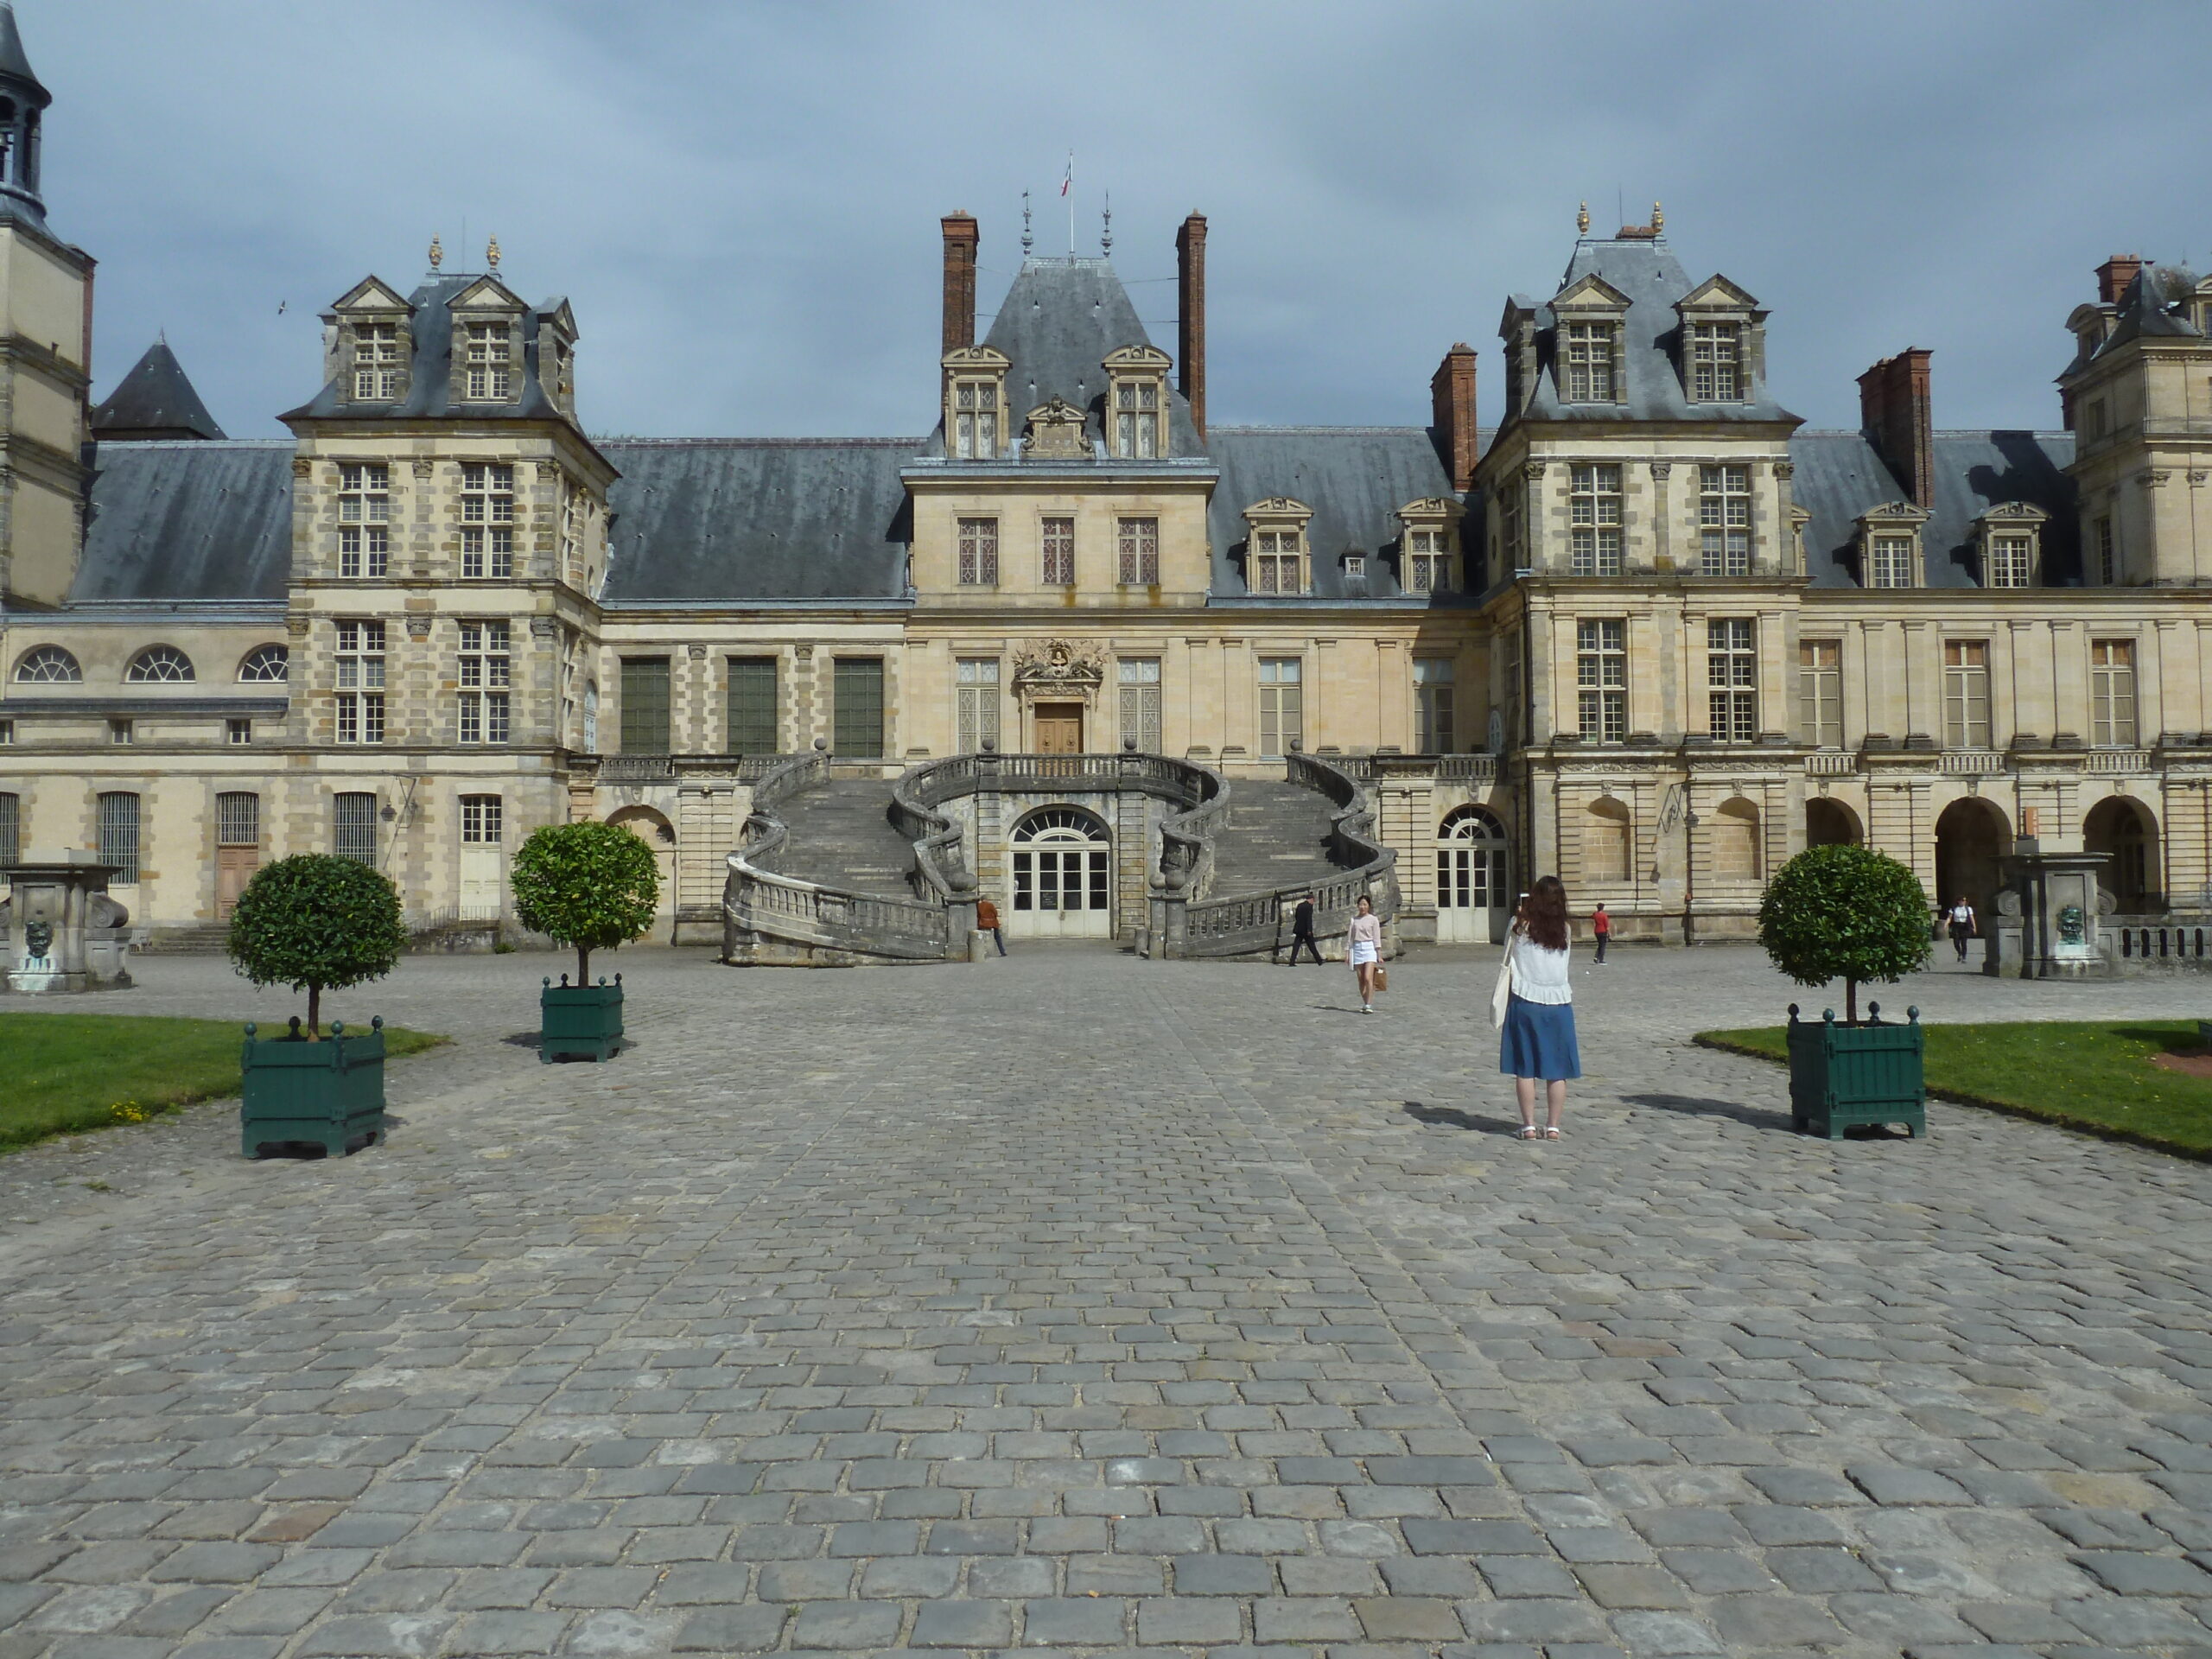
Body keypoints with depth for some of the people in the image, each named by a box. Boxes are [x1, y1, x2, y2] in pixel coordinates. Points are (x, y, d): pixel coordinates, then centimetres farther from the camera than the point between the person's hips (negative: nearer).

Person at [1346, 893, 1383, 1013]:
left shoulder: (1373, 919, 3)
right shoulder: (1354, 919, 10)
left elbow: (1377, 937, 1)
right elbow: (1349, 936, 12)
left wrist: (1379, 954, -4)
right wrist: (1347, 952, 7)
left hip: (1369, 949, -3)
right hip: (1357, 949, 3)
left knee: (1368, 978, -15)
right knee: (1361, 980, 5)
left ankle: (1369, 1005, -14)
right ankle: (1365, 1004, 15)